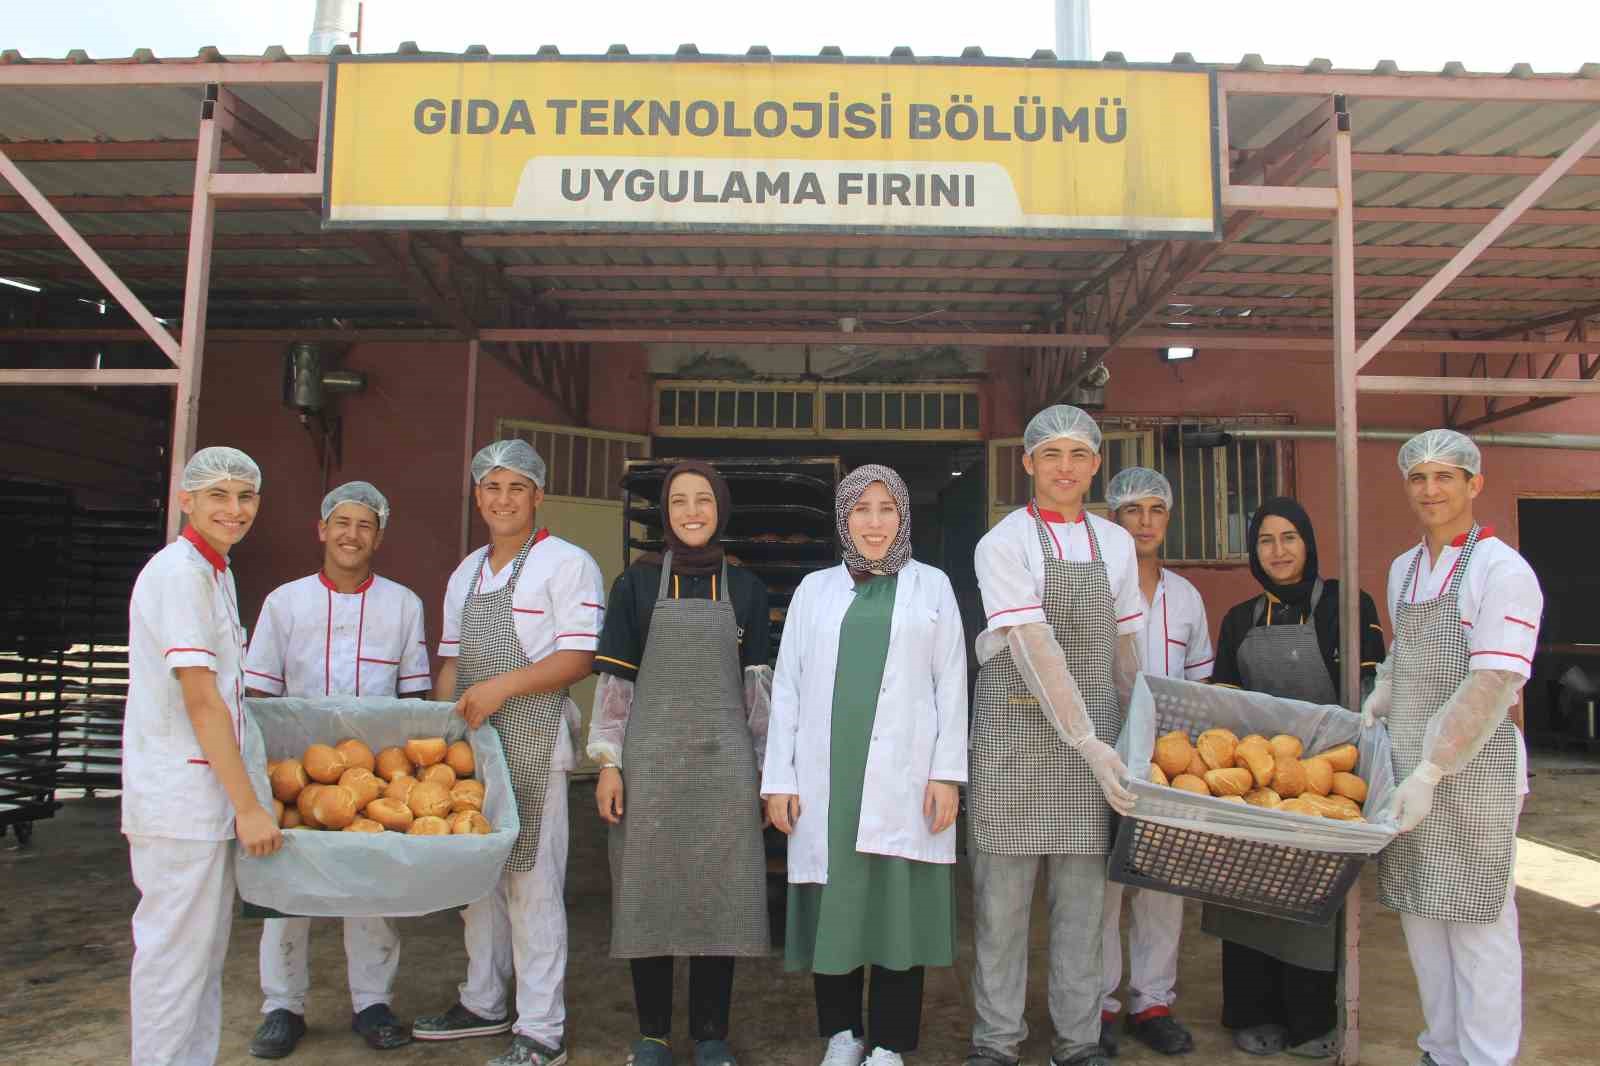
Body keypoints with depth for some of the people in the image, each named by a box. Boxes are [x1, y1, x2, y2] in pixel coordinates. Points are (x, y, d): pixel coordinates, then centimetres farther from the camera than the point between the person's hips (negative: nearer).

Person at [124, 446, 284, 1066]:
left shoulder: (215, 572, 14)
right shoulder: (178, 572, -15)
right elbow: (199, 699, -20)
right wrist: (248, 805, -20)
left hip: (206, 790, 10)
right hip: (180, 794, -10)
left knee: (205, 950, 17)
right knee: (176, 950, 0)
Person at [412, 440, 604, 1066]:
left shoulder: (567, 564, -4)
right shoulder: (464, 575, 18)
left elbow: (579, 658, -11)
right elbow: (451, 662, 19)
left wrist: (503, 685, -19)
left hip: (533, 741, -7)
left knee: (531, 882, -4)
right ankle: (483, 1004, 31)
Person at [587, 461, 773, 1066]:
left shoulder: (745, 589, 9)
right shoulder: (636, 584, 5)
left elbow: (757, 685, 9)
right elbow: (614, 679, 3)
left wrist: (770, 767, 7)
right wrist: (607, 764, -3)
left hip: (724, 764, 1)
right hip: (650, 761, -1)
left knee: (719, 896, 4)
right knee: (649, 893, 4)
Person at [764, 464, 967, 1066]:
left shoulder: (932, 587, 8)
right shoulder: (814, 589, 11)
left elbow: (951, 684, 5)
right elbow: (786, 686, 9)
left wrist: (947, 773, -3)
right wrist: (778, 779, 3)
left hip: (904, 779, -1)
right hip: (827, 777, 1)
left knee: (900, 905, 1)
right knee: (834, 904, 5)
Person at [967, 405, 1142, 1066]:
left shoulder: (1115, 543, 11)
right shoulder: (1004, 543, -4)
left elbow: (1124, 647, 17)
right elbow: (1034, 651, -13)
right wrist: (1090, 745, -17)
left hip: (1093, 730, 4)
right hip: (1016, 725, -4)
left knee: (1083, 889, 7)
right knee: (1004, 887, 2)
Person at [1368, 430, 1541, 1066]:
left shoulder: (1502, 571, -10)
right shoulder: (1403, 569, 13)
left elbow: (1493, 685, -18)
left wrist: (1430, 773, -21)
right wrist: (1374, 706, 9)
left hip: (1473, 769, -7)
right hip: (1408, 767, 7)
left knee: (1478, 922, 1)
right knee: (1420, 917, 13)